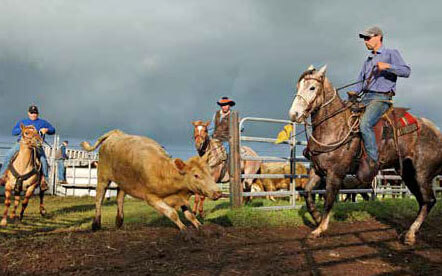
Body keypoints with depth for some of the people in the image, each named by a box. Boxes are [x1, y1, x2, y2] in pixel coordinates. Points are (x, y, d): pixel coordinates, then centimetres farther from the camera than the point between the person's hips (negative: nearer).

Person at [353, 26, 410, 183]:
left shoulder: (391, 54, 4)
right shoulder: (368, 60, 25)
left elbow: (406, 71, -9)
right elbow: (361, 81, 25)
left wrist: (387, 66, -22)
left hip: (381, 98, -8)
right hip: (365, 98, 8)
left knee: (364, 124, -31)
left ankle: (373, 160, -26)